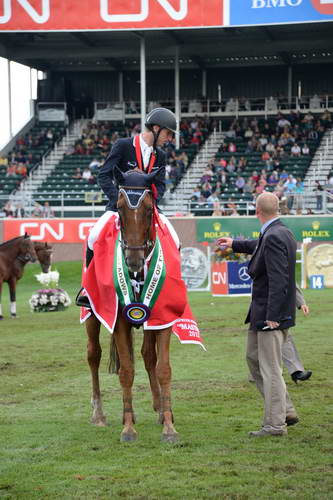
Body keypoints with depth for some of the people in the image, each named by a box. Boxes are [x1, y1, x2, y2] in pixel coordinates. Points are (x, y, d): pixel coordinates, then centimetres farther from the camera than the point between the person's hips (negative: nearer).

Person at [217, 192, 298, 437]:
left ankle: (275, 424, 5)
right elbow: (260, 246, 35)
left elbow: (278, 280, -26)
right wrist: (234, 244, 49)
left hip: (271, 314, -10)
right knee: (254, 358, 20)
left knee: (270, 368, -3)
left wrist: (272, 316, -26)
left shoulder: (273, 237, -21)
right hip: (262, 313, 10)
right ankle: (286, 410, 24)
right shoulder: (282, 233, 11)